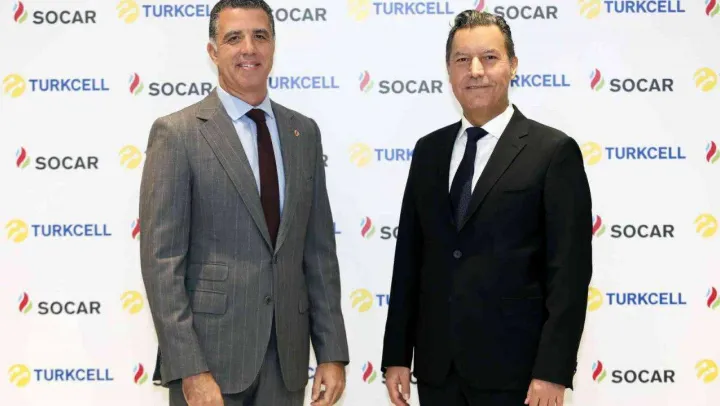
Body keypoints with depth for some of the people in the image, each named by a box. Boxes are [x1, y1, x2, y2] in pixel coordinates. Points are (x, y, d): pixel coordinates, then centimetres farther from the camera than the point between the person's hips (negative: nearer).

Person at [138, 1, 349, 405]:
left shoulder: (304, 132, 8)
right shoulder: (177, 133, -7)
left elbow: (319, 249, 8)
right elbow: (161, 261, -10)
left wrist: (332, 352, 3)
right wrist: (189, 371, -16)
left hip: (287, 356, 5)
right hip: (210, 353, -4)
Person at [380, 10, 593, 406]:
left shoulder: (554, 151, -5)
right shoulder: (428, 151, 9)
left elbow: (569, 270, -9)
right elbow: (410, 258, 9)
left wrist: (553, 373, -14)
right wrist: (396, 356, 6)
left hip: (514, 370, -4)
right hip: (436, 368, 4)